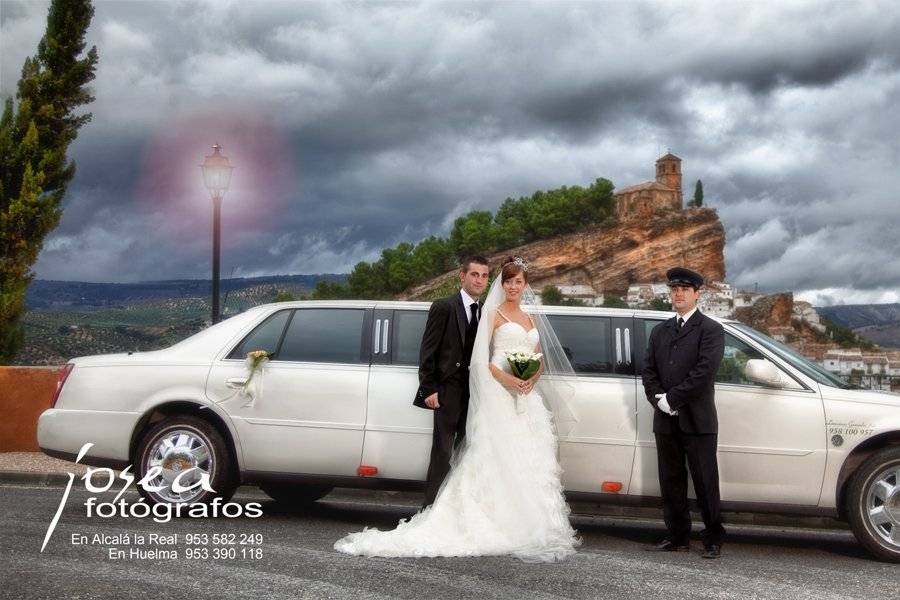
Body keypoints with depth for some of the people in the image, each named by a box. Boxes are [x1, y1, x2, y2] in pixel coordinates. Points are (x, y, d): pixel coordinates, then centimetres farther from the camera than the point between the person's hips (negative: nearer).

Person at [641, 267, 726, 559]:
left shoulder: (710, 329, -3)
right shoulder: (660, 331, 17)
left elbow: (704, 371, -14)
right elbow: (648, 370, 11)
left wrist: (672, 398, -14)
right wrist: (658, 400, -7)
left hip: (697, 421, -5)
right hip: (665, 420, 6)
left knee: (705, 483, 0)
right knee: (671, 482, 9)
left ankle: (713, 540, 9)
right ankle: (678, 537, 18)